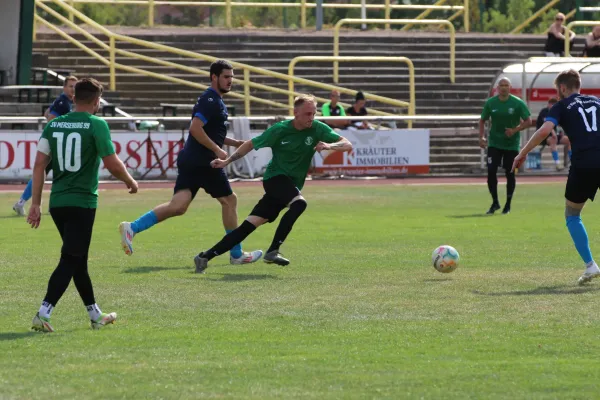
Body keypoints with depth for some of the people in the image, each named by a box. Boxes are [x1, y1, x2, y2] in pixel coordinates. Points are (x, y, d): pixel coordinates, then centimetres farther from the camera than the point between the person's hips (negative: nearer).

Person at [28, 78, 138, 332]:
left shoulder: (53, 125, 7)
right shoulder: (97, 125, -9)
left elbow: (39, 164, 4)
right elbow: (113, 165, -11)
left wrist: (36, 203, 6)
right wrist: (130, 182, 9)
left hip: (57, 202, 6)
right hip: (82, 202, -6)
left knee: (78, 261, 18)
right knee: (70, 261, -4)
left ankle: (96, 316, 28)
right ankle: (43, 314, -17)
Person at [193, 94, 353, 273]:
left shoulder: (318, 129, -5)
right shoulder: (279, 130, -11)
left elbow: (347, 145, -9)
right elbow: (251, 144, 2)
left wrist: (329, 146, -29)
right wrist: (227, 161, 1)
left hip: (292, 185, 4)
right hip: (275, 177, -4)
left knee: (249, 225, -2)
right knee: (299, 203, -33)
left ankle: (205, 257, 0)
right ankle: (273, 251, -28)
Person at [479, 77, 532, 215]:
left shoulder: (518, 103, -9)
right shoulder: (490, 103, -2)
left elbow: (528, 121, -6)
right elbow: (482, 121, 9)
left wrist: (515, 130, -21)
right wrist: (481, 137, -4)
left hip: (512, 145, -1)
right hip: (494, 144, 1)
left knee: (510, 174, 4)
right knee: (491, 172, -10)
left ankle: (508, 205, 19)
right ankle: (495, 202, 7)